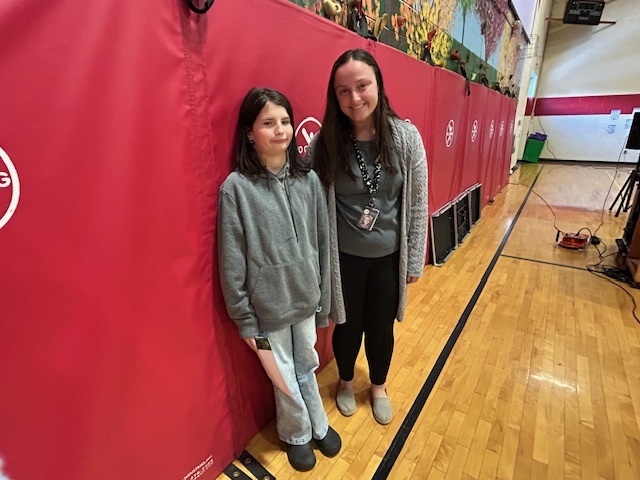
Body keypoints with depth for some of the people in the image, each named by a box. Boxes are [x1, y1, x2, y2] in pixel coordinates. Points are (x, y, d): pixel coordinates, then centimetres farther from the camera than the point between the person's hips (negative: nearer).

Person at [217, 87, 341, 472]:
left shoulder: (309, 179, -4)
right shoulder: (237, 187, -14)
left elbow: (323, 245, 1)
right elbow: (232, 261, -10)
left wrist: (324, 301, 5)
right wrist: (244, 318, -6)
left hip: (305, 299, 3)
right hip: (267, 306, -2)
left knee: (307, 366, 22)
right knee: (285, 375, 18)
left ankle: (319, 426, 49)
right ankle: (297, 434, 46)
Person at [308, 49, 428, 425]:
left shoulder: (406, 137, -9)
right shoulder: (324, 143, -11)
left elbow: (418, 203, -4)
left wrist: (414, 259, -1)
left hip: (389, 255, 1)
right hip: (345, 257, -1)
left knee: (381, 328, 19)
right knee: (349, 325, 18)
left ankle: (379, 386, 49)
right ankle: (346, 382, 50)